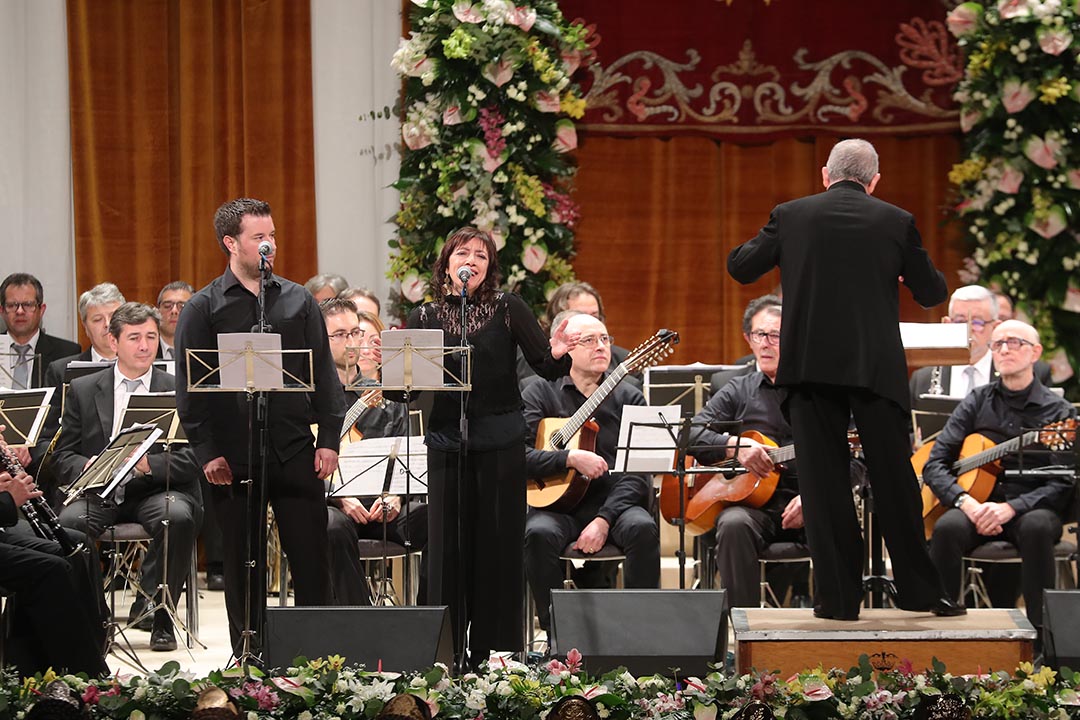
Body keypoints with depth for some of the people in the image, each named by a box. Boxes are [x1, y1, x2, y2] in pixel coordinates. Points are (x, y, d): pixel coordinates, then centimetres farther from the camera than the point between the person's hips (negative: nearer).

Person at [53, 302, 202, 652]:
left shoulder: (177, 390, 7)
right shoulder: (83, 390, 12)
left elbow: (192, 459, -4)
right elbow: (64, 458, 7)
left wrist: (149, 464, -23)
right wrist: (88, 466, -17)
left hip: (156, 491, -1)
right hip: (100, 493, 1)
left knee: (178, 517, -35)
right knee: (68, 521, -31)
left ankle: (158, 615, -17)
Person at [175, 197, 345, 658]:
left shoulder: (298, 300, 10)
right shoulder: (203, 308, 2)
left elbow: (324, 375, 10)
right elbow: (188, 386, -1)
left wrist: (329, 439, 1)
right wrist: (206, 452, -9)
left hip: (296, 451, 2)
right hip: (235, 455, -2)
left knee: (311, 557, 1)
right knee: (244, 563, 6)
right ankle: (249, 655, 14)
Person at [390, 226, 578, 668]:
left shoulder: (508, 309, 3)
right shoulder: (425, 318, 7)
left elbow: (547, 369, -2)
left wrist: (558, 354, -23)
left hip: (501, 443, -1)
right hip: (447, 443, 1)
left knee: (499, 546, 2)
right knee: (448, 547, 3)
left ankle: (495, 653, 10)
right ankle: (448, 653, 11)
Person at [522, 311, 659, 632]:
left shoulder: (629, 398, 9)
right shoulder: (541, 394, 7)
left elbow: (637, 473, -1)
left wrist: (604, 520, -15)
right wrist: (571, 458, -19)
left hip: (614, 505, 1)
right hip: (556, 504, -1)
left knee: (643, 528, -31)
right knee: (539, 533, -33)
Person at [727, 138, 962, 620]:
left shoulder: (791, 216, 2)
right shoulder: (896, 222, 3)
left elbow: (740, 267, 8)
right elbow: (931, 293, 8)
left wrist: (766, 240, 26)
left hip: (810, 366, 0)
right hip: (878, 369, 0)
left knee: (823, 481, 3)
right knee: (894, 479, 9)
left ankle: (839, 596, 3)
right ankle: (919, 590, 16)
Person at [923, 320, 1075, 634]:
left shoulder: (1059, 413, 3)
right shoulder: (977, 402, 10)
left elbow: (1060, 486, -5)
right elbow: (934, 464, 4)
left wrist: (1010, 508, -21)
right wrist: (966, 502, -16)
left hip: (1030, 509, -2)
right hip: (976, 501, 2)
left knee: (1037, 527, -37)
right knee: (947, 528, -32)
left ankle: (1039, 630, -31)